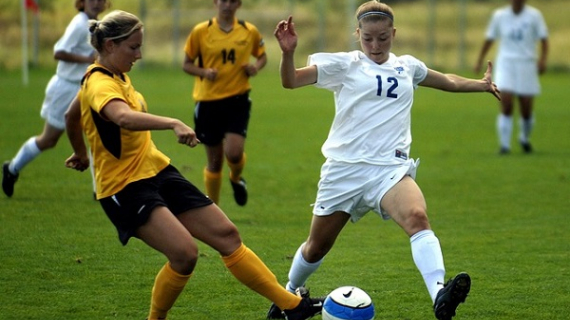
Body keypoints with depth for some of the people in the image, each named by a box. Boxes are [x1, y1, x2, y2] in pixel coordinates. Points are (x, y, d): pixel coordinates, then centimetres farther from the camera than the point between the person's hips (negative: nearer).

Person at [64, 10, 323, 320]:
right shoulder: (99, 84, -20)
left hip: (157, 172, 10)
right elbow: (124, 117, -44)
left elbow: (71, 115, 26)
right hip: (125, 187, -10)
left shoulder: (115, 75, 10)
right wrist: (173, 124, -57)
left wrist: (82, 155, 41)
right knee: (184, 252, -26)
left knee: (226, 235, 5)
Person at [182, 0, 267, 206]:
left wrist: (256, 67, -5)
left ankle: (236, 178, 17)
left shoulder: (249, 31, 3)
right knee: (214, 161, 6)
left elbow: (262, 56, 18)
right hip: (208, 102, 0)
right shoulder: (200, 32, -2)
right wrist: (204, 72, -16)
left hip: (237, 99, 0)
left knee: (234, 152, -19)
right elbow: (187, 65, 4)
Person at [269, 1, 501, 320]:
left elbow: (447, 81, 35)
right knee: (318, 246, 10)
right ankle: (290, 293, 41)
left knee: (417, 217, -30)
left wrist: (482, 84, 36)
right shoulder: (345, 64, 1)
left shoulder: (407, 67, 14)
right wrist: (288, 52, -25)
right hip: (345, 168, -1)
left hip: (390, 166, 1)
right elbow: (291, 80, -7)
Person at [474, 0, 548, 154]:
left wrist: (542, 59, -15)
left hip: (527, 65, 0)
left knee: (527, 111, 2)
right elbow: (489, 39, 16)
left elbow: (544, 39, 0)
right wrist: (479, 60, 13)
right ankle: (504, 145, -11)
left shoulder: (534, 15, 1)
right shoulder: (499, 15, 5)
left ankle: (524, 139, 29)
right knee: (506, 106, -14)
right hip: (505, 63, 0)